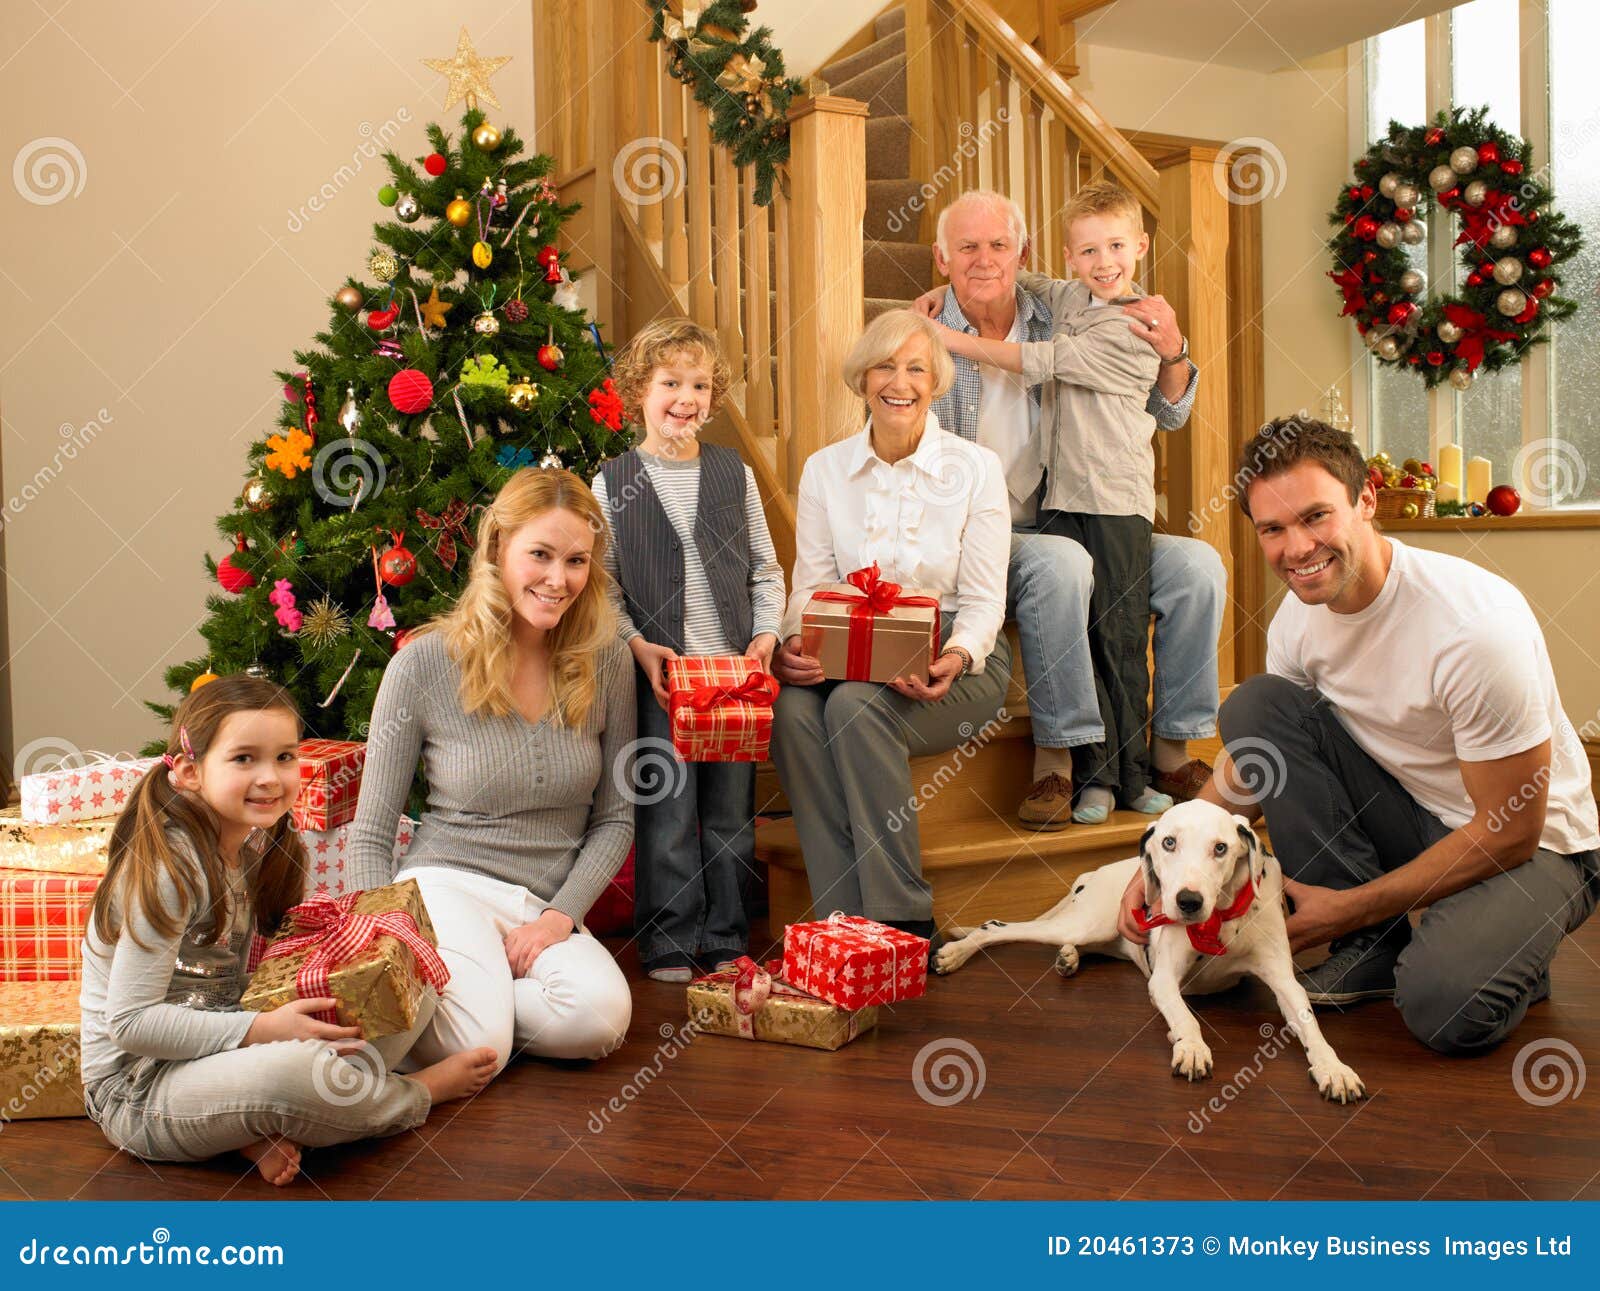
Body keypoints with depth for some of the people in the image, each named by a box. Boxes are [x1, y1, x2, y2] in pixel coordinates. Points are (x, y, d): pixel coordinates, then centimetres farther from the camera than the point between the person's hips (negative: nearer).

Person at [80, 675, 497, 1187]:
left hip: (219, 1048, 8)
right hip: (138, 1088, -8)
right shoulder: (170, 865, -22)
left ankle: (265, 1129, -14)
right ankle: (421, 1092, -3)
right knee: (299, 1068, -38)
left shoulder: (261, 847, 4)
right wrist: (262, 1030, -26)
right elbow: (129, 1020, -22)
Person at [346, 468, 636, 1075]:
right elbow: (370, 833, -1)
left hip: (549, 907, 3)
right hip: (447, 884, -3)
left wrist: (560, 915, -7)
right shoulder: (425, 662, -6)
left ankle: (482, 990, 0)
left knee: (600, 1016, -29)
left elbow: (614, 818, 8)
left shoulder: (606, 664, 1)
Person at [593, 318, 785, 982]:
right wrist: (637, 645, -10)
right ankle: (669, 944, 13)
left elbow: (766, 570, 12)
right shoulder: (612, 484, 2)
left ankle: (727, 939, 21)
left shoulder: (735, 473, 8)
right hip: (659, 673, -2)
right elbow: (602, 583, 2)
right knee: (667, 811, 0)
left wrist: (767, 635, -2)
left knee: (731, 812, 8)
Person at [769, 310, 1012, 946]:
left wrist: (955, 658, -25)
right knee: (793, 709, -30)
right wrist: (795, 645, -18)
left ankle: (904, 919, -23)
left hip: (958, 661, -3)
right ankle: (844, 917, -22)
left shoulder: (975, 467, -1)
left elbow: (984, 600, -4)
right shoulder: (825, 469, 7)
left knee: (855, 706, -33)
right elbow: (811, 585, 4)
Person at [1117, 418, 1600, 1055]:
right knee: (1252, 705, -14)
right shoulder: (1300, 615, -9)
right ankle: (1376, 945, -6)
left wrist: (1351, 907, -18)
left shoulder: (1479, 625, -29)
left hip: (1535, 845, -6)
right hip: (1411, 816, 7)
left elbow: (1511, 831, -22)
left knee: (1447, 1007, -35)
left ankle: (1499, 952, 4)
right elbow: (1255, 761, 4)